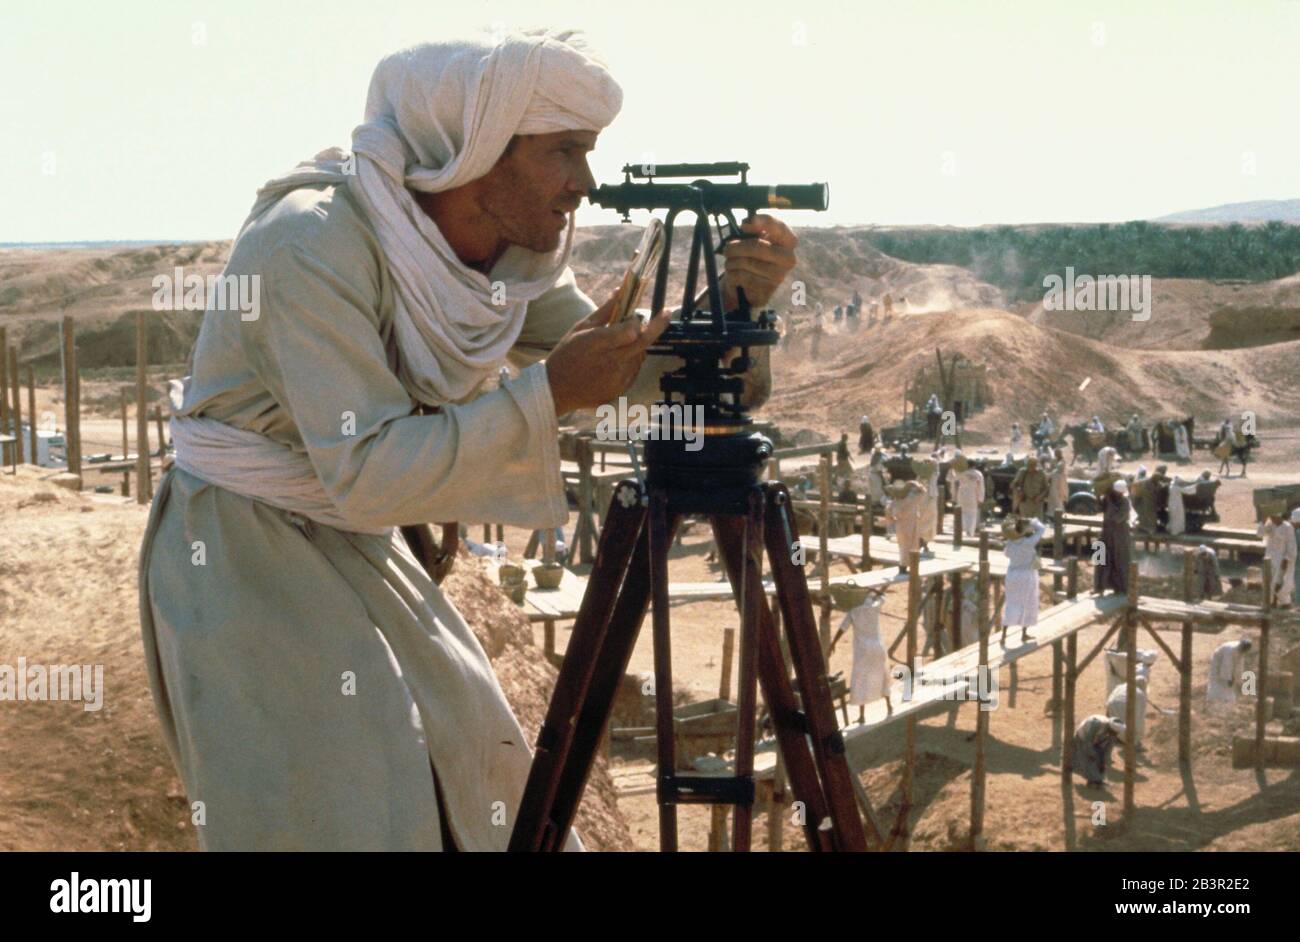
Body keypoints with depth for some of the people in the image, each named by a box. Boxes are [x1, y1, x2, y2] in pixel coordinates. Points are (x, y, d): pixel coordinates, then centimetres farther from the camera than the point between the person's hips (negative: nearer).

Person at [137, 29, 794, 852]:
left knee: (469, 766, 11)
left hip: (358, 550, 7)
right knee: (333, 814, -4)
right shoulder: (315, 245, -28)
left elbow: (624, 366, 2)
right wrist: (548, 394, -34)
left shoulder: (515, 252, -5)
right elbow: (368, 476, -33)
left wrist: (729, 305, -15)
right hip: (244, 557, -7)